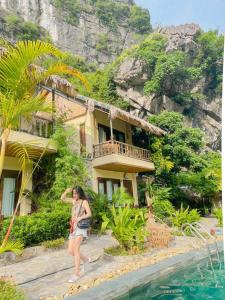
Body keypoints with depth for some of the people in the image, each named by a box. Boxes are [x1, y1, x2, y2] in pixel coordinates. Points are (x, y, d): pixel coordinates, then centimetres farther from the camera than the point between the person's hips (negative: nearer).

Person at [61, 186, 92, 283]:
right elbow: (62, 198, 19)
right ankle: (85, 259, 27)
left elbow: (89, 214, -9)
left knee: (76, 249, -15)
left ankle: (77, 273, -7)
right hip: (73, 228, 6)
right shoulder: (74, 201, 15)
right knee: (70, 251, 4)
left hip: (80, 227, -6)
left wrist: (80, 217, -25)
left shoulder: (84, 201, -2)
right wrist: (67, 191, 1)